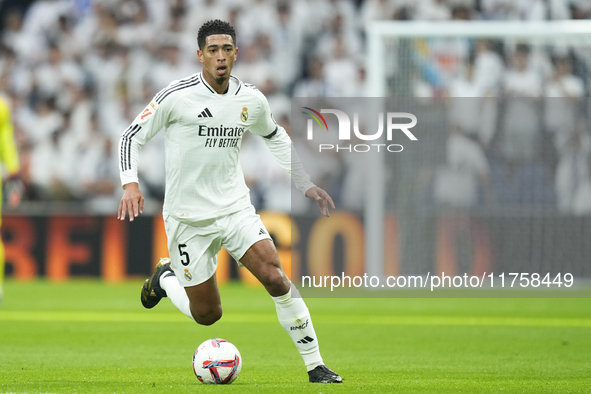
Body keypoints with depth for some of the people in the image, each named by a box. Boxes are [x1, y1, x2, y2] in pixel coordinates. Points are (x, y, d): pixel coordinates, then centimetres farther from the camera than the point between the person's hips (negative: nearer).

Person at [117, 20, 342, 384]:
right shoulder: (177, 97, -13)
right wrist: (131, 184, -20)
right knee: (208, 316, 2)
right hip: (188, 217, -3)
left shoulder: (251, 100, 0)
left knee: (275, 277, -18)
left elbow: (276, 138, 20)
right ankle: (165, 278, 35)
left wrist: (306, 185, 14)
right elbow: (132, 137, -5)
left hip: (236, 209, 3)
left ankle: (315, 365, -9)